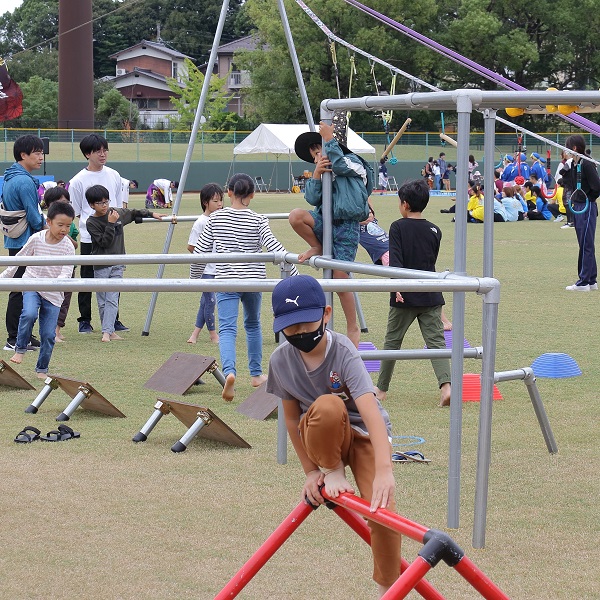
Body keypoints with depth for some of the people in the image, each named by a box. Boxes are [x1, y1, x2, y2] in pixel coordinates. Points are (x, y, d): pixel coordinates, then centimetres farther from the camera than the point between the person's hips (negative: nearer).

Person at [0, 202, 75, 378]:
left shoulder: (68, 246, -8)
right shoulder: (36, 239, -7)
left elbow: (67, 272, -17)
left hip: (53, 295, 1)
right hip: (31, 286, -1)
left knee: (48, 335, 0)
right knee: (29, 314, -31)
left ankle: (42, 369, 18)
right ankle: (20, 349, -11)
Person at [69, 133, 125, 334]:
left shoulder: (114, 176, 9)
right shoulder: (78, 181, -4)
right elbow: (75, 213, 1)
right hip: (89, 238, -3)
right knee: (87, 280, 2)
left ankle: (113, 320, 16)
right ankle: (85, 321, 11)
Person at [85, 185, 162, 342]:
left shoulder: (117, 213, 4)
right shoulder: (91, 222, -9)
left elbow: (133, 213, 24)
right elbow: (104, 242, -16)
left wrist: (151, 214, 27)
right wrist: (111, 224, -21)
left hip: (117, 265, 3)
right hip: (101, 266, -3)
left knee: (112, 300, -6)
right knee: (102, 301, 3)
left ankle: (107, 332, -12)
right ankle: (109, 331, 11)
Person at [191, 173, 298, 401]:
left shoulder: (216, 219, -1)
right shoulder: (258, 221, -4)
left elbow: (200, 251, 1)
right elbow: (275, 249, -12)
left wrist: (194, 277, 16)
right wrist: (294, 275, -10)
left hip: (226, 280, -1)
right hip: (253, 279, 1)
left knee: (227, 328, -9)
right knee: (253, 324, 22)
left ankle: (229, 371, -35)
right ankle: (256, 374, 31)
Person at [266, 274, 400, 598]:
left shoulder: (343, 353, -27)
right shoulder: (281, 361, -15)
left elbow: (371, 411, -39)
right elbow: (292, 419, -2)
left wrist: (384, 471, -51)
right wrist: (311, 470, -5)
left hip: (364, 434, -1)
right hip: (322, 440, 1)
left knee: (382, 507, -22)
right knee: (327, 406, -35)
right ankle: (334, 472, -8)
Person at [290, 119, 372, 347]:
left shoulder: (353, 162, 3)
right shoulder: (323, 172, 22)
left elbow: (338, 164, -21)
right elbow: (312, 198, 5)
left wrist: (329, 138, -14)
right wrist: (316, 174, -8)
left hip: (347, 226, -6)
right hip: (326, 222, 6)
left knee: (341, 278, -8)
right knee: (296, 216, -25)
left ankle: (353, 329, 5)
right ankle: (317, 248, 3)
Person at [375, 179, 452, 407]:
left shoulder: (398, 227, -5)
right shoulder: (434, 231, 7)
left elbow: (395, 259, -17)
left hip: (405, 297, -3)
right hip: (430, 296, 3)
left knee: (392, 341, 11)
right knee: (436, 341, -1)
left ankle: (382, 389, 20)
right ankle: (446, 385, -20)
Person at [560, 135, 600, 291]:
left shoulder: (587, 165, -16)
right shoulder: (573, 165, 10)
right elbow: (570, 185, 12)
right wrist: (564, 169, 1)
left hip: (587, 208, -10)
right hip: (577, 207, 10)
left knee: (586, 245, -6)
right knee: (585, 245, 13)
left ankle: (583, 282, -4)